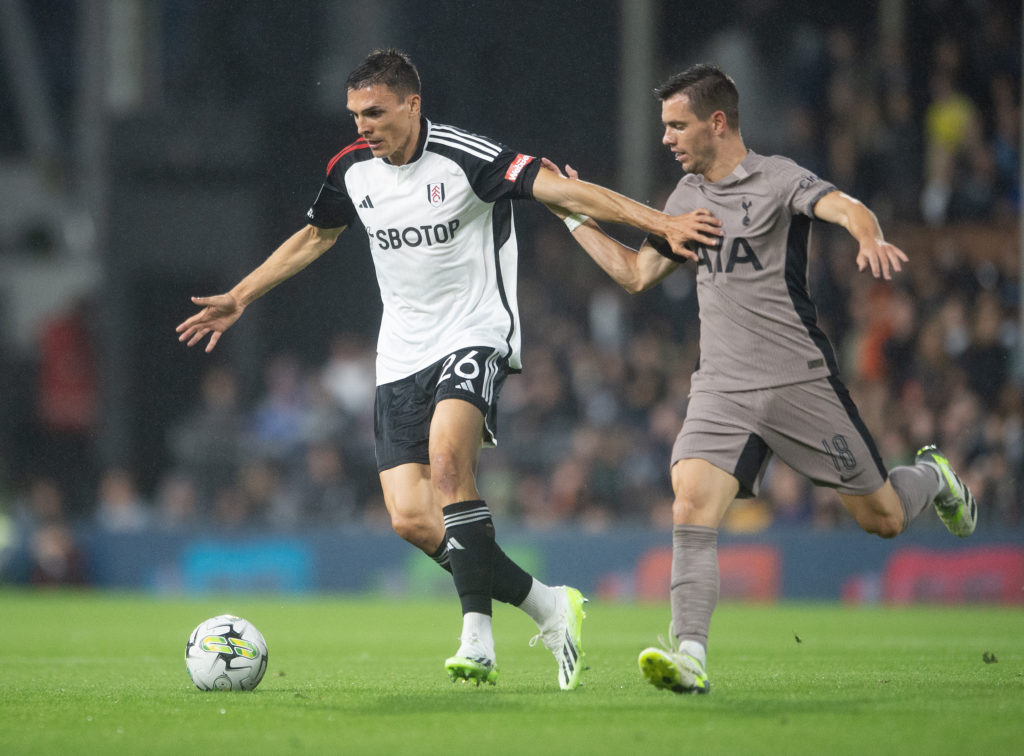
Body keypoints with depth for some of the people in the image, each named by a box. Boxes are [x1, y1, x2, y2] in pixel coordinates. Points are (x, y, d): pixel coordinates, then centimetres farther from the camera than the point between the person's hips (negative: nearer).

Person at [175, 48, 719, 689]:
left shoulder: (465, 157, -14)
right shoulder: (352, 169, 4)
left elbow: (563, 190, -19)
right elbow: (314, 238, 23)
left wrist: (662, 224, -27)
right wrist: (240, 299, 26)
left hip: (475, 338, -6)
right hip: (402, 357, 6)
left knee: (447, 456, -33)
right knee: (411, 520, -6)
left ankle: (478, 635, -29)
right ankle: (547, 606, 8)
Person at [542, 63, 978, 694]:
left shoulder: (777, 179, -7)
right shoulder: (688, 197, 13)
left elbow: (846, 208, -25)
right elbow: (636, 273, 24)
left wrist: (871, 240, -48)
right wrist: (574, 217, 18)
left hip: (801, 381, -5)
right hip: (722, 391, 5)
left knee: (883, 519, 4)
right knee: (691, 506, -20)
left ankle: (932, 478, 39)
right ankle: (691, 656, -26)